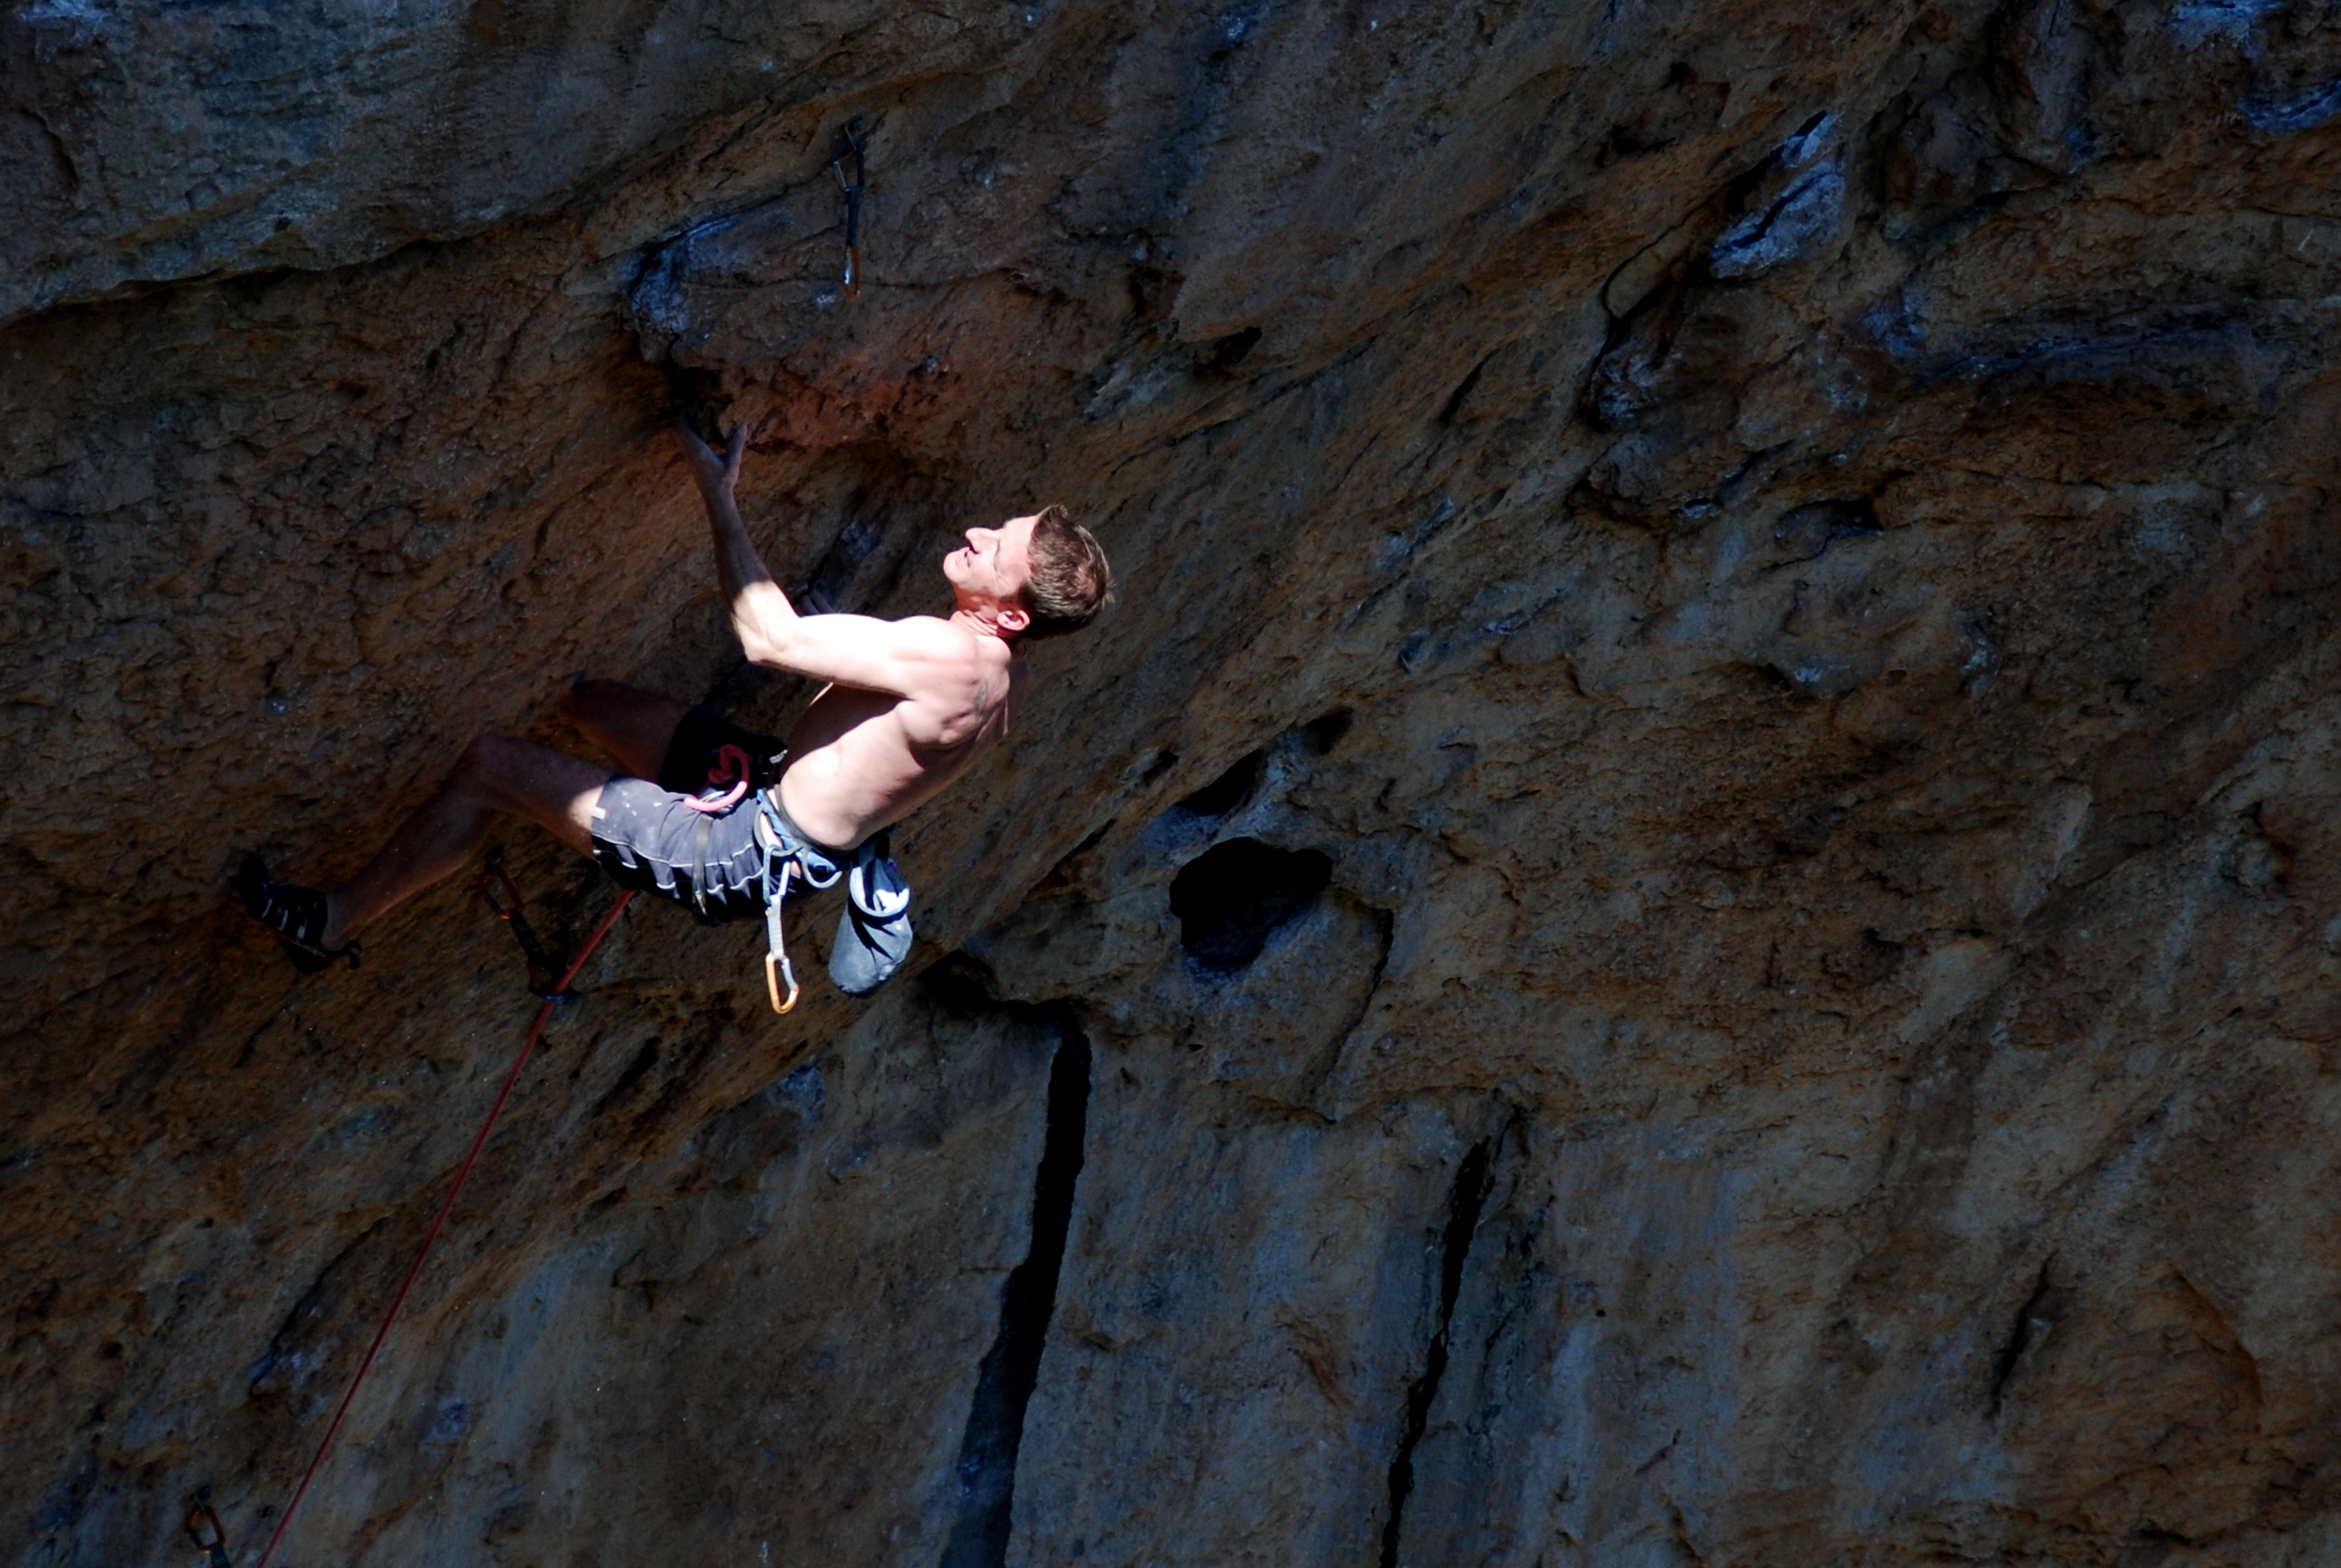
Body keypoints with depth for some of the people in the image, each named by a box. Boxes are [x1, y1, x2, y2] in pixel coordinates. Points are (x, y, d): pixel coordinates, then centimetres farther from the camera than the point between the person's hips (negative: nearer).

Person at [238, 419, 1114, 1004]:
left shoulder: (948, 656, -29)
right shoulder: (998, 672, 1)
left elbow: (770, 639, -26)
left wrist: (719, 497, -19)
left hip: (755, 855, -9)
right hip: (778, 784, 9)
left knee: (490, 765, -6)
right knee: (588, 700, 22)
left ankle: (334, 924, 9)